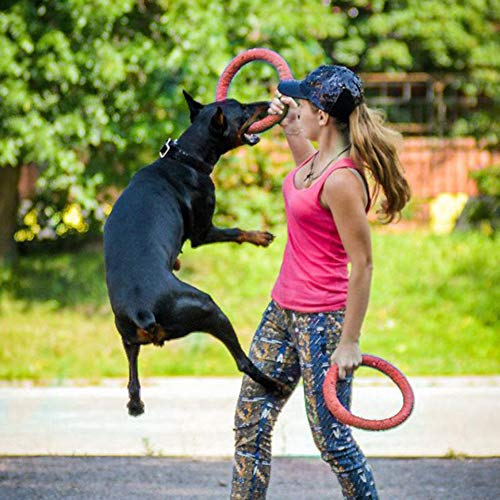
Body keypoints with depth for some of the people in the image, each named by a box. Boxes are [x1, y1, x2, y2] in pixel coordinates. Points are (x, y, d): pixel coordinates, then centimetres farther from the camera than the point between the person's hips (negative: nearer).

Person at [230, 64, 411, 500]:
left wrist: (350, 341, -21)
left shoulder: (343, 180, -24)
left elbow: (362, 265, -22)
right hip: (283, 309, 10)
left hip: (322, 319, -10)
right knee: (251, 420, 12)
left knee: (331, 437, -2)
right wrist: (287, 125, 25)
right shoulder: (320, 158, 4)